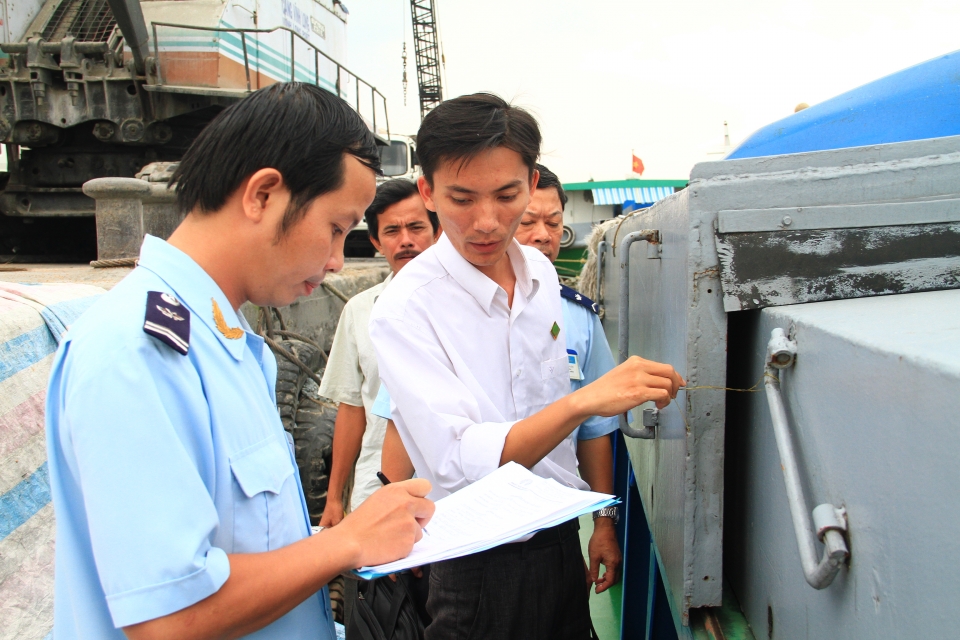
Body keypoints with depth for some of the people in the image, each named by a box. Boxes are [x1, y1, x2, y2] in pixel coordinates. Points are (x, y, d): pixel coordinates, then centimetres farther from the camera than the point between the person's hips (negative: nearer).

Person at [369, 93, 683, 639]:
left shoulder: (542, 273, 0)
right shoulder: (406, 308, -19)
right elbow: (457, 463, -27)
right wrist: (585, 401, -37)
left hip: (562, 541, 6)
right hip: (481, 568, -5)